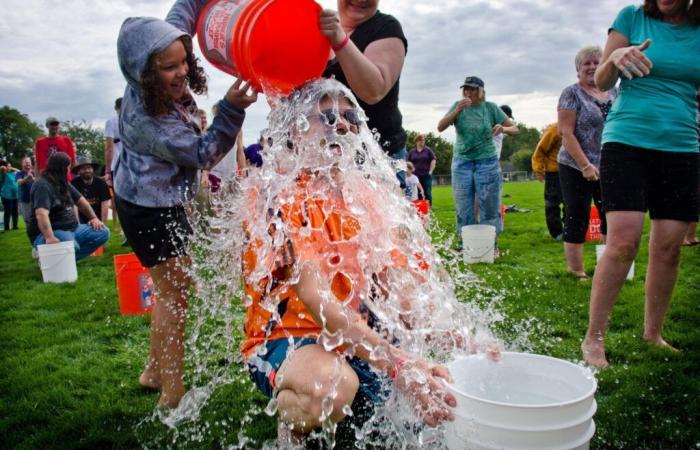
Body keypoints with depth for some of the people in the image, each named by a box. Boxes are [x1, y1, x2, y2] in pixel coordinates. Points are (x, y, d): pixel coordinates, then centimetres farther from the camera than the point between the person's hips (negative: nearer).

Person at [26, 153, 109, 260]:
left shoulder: (64, 183, 11)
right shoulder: (42, 185, -19)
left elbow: (80, 200, 21)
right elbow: (41, 214, -34)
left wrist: (94, 218, 8)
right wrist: (49, 238, -47)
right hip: (49, 232, -9)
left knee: (103, 232, -3)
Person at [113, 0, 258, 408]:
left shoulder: (164, 85, -6)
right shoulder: (145, 119, -28)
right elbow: (203, 154, -22)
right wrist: (231, 109, -31)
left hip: (167, 199, 9)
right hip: (149, 208, -9)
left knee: (175, 286, 16)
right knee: (174, 291, -6)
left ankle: (155, 371, 29)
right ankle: (173, 394, 3)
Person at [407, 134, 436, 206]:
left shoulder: (428, 150, 6)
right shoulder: (412, 152, 11)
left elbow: (433, 160, 3)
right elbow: (408, 163, 15)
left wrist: (430, 171, -5)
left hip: (426, 176, -1)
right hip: (416, 176, 1)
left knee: (427, 193, -3)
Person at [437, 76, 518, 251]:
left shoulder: (490, 107, 0)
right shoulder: (458, 106, 1)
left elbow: (515, 129, 0)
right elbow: (440, 127, -10)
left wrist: (503, 128, -22)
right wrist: (458, 110, -22)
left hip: (487, 162, -1)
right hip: (462, 162, 1)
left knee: (489, 206, 1)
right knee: (463, 206, 4)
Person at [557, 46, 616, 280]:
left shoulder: (613, 92, 12)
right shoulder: (572, 93, -5)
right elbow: (566, 133, -12)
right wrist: (586, 165, -18)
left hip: (610, 168, 5)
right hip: (577, 169, -5)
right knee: (577, 219, 0)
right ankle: (576, 270, 7)